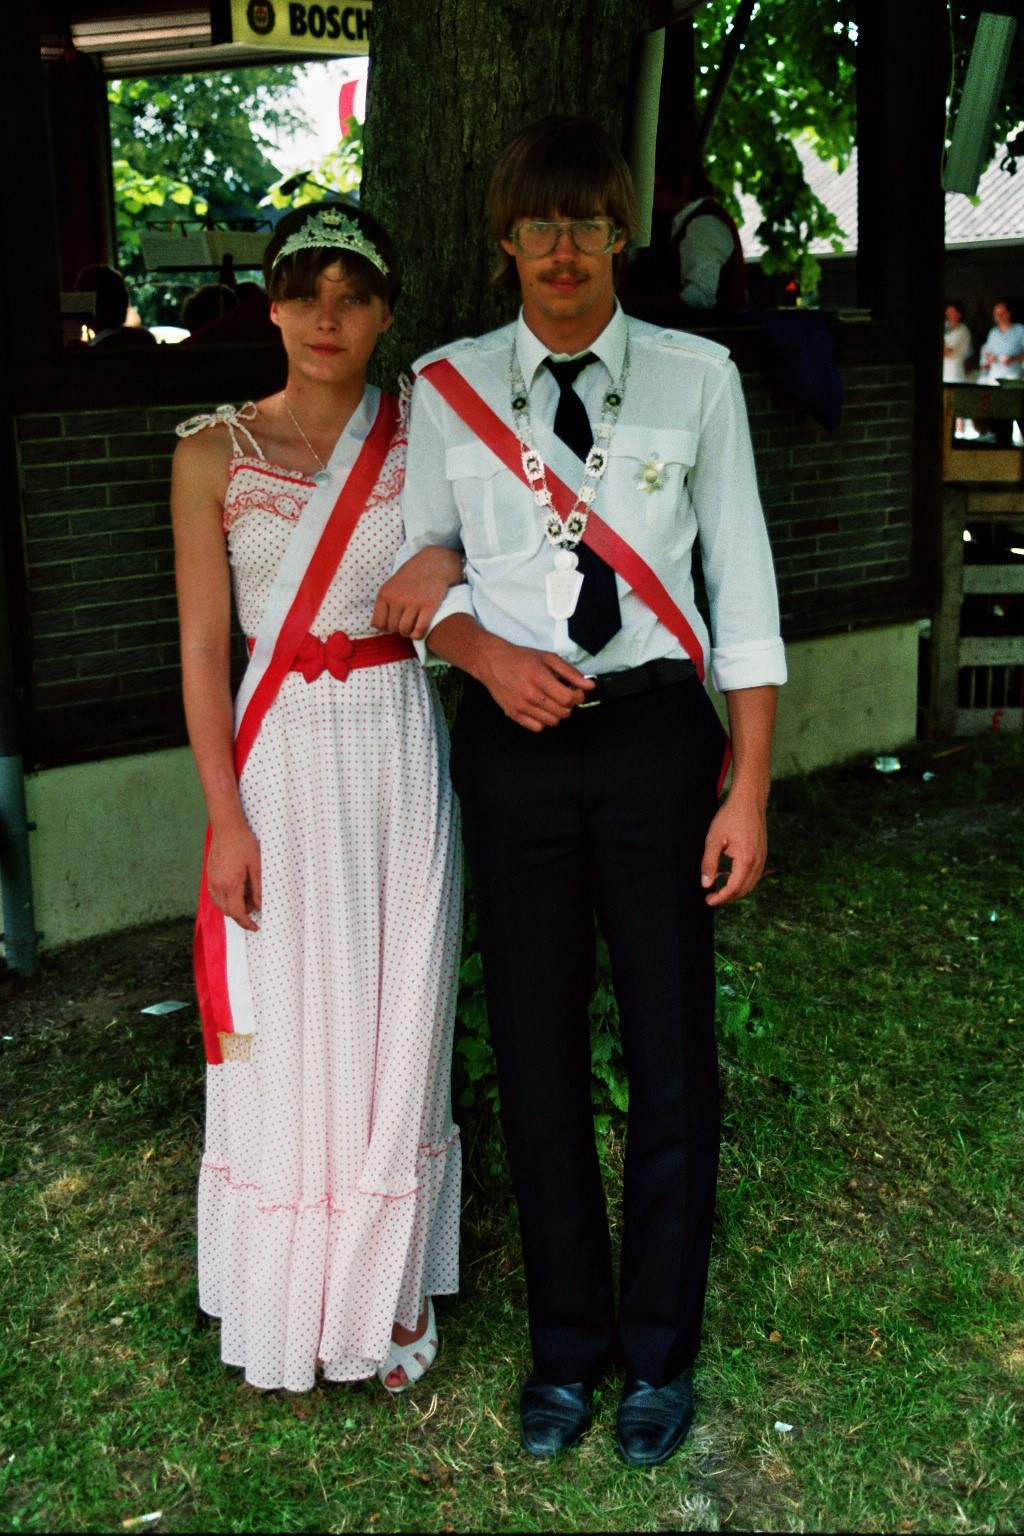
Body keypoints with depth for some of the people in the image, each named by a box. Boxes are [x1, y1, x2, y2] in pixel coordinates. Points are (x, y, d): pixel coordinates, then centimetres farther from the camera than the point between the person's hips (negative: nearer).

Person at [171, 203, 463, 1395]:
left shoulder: (424, 441, 3)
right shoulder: (214, 453, -2)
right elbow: (203, 645, -2)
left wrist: (450, 579, -11)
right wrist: (225, 813, -8)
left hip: (399, 753, 2)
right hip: (279, 758, -1)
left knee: (393, 1026, 8)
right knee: (279, 1036, 5)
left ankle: (388, 1299, 27)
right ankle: (289, 1312, 25)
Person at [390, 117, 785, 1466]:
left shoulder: (696, 377, -1)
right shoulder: (447, 388, 3)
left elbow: (744, 585, -1)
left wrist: (748, 790, -5)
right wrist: (490, 657, -13)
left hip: (656, 733, -1)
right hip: (512, 741, 1)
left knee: (672, 1050, 6)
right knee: (537, 1052, 10)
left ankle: (660, 1351, 29)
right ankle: (568, 1343, 32)